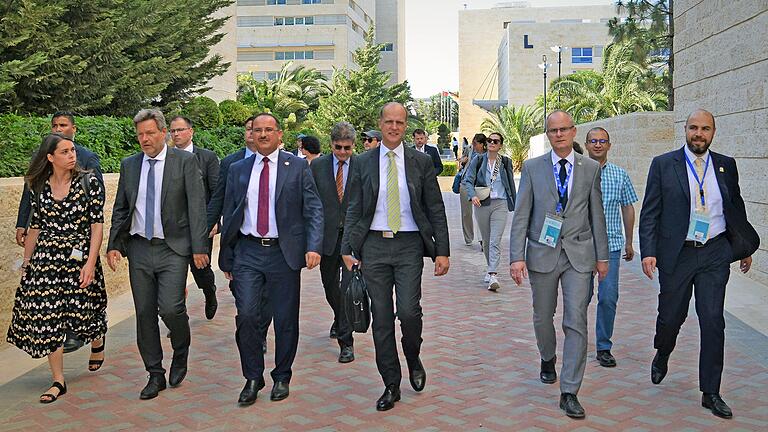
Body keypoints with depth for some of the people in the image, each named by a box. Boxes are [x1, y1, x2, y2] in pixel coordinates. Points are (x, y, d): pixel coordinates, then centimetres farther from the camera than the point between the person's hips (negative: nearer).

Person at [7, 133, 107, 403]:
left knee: (84, 312, 6)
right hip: (46, 259, 3)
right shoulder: (38, 188, 4)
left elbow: (97, 225, -7)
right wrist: (26, 263, 15)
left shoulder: (89, 183, -4)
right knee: (47, 318, 0)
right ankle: (58, 381, 10)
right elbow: (35, 227, 12)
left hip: (80, 257, -2)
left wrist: (91, 263, -14)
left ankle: (98, 344, 42)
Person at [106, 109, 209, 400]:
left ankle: (181, 353, 16)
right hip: (139, 248, 4)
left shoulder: (185, 161, -2)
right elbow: (120, 209, 15)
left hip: (172, 248, -4)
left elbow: (197, 206, -6)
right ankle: (155, 374, 19)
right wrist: (114, 245, 4)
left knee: (170, 308, -15)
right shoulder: (129, 165, 11)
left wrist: (199, 247, -11)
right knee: (145, 313, 6)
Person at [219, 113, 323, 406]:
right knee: (246, 316, -6)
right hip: (247, 253, 2)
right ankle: (253, 378, 12)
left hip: (284, 253, -1)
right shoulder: (238, 170, 10)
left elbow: (313, 210, -2)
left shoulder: (298, 167, 2)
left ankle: (282, 378, 23)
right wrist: (227, 257, 10)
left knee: (286, 319, 5)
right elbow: (229, 215, 12)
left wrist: (314, 246, -16)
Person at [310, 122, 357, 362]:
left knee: (349, 286, -9)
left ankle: (346, 341, -2)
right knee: (330, 284, 18)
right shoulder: (318, 166, 2)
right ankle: (339, 318, 47)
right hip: (327, 234, 3)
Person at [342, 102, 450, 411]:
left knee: (409, 311, -12)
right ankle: (391, 385, 16)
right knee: (381, 317, 4)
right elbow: (353, 210, 7)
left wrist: (442, 251, -2)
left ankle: (413, 360, 21)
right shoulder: (363, 163, 6)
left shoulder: (421, 162, 3)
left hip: (409, 245, -1)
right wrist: (347, 249, -2)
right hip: (374, 245, 1)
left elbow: (436, 209, 4)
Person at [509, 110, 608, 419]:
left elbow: (597, 214, 8)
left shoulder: (591, 168, 4)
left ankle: (569, 393, 2)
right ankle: (548, 359, 45)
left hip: (579, 254, 0)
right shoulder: (532, 168, 1)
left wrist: (602, 255, 7)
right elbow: (521, 216, -3)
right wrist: (517, 257, -10)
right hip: (542, 254, 0)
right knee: (543, 317, 14)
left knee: (576, 322, -5)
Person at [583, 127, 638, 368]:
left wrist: (629, 242, 14)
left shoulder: (620, 175, 8)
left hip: (610, 244, 1)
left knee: (609, 298, -1)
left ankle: (603, 347, 12)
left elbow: (628, 208, 14)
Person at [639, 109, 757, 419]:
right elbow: (650, 213, -3)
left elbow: (736, 209, 16)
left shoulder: (726, 166, 7)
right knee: (671, 315, 9)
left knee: (713, 321, -1)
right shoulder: (663, 165, -1)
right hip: (676, 254, -1)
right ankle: (662, 356, 42)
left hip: (715, 255, 2)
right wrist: (648, 251, -12)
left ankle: (710, 393, 10)